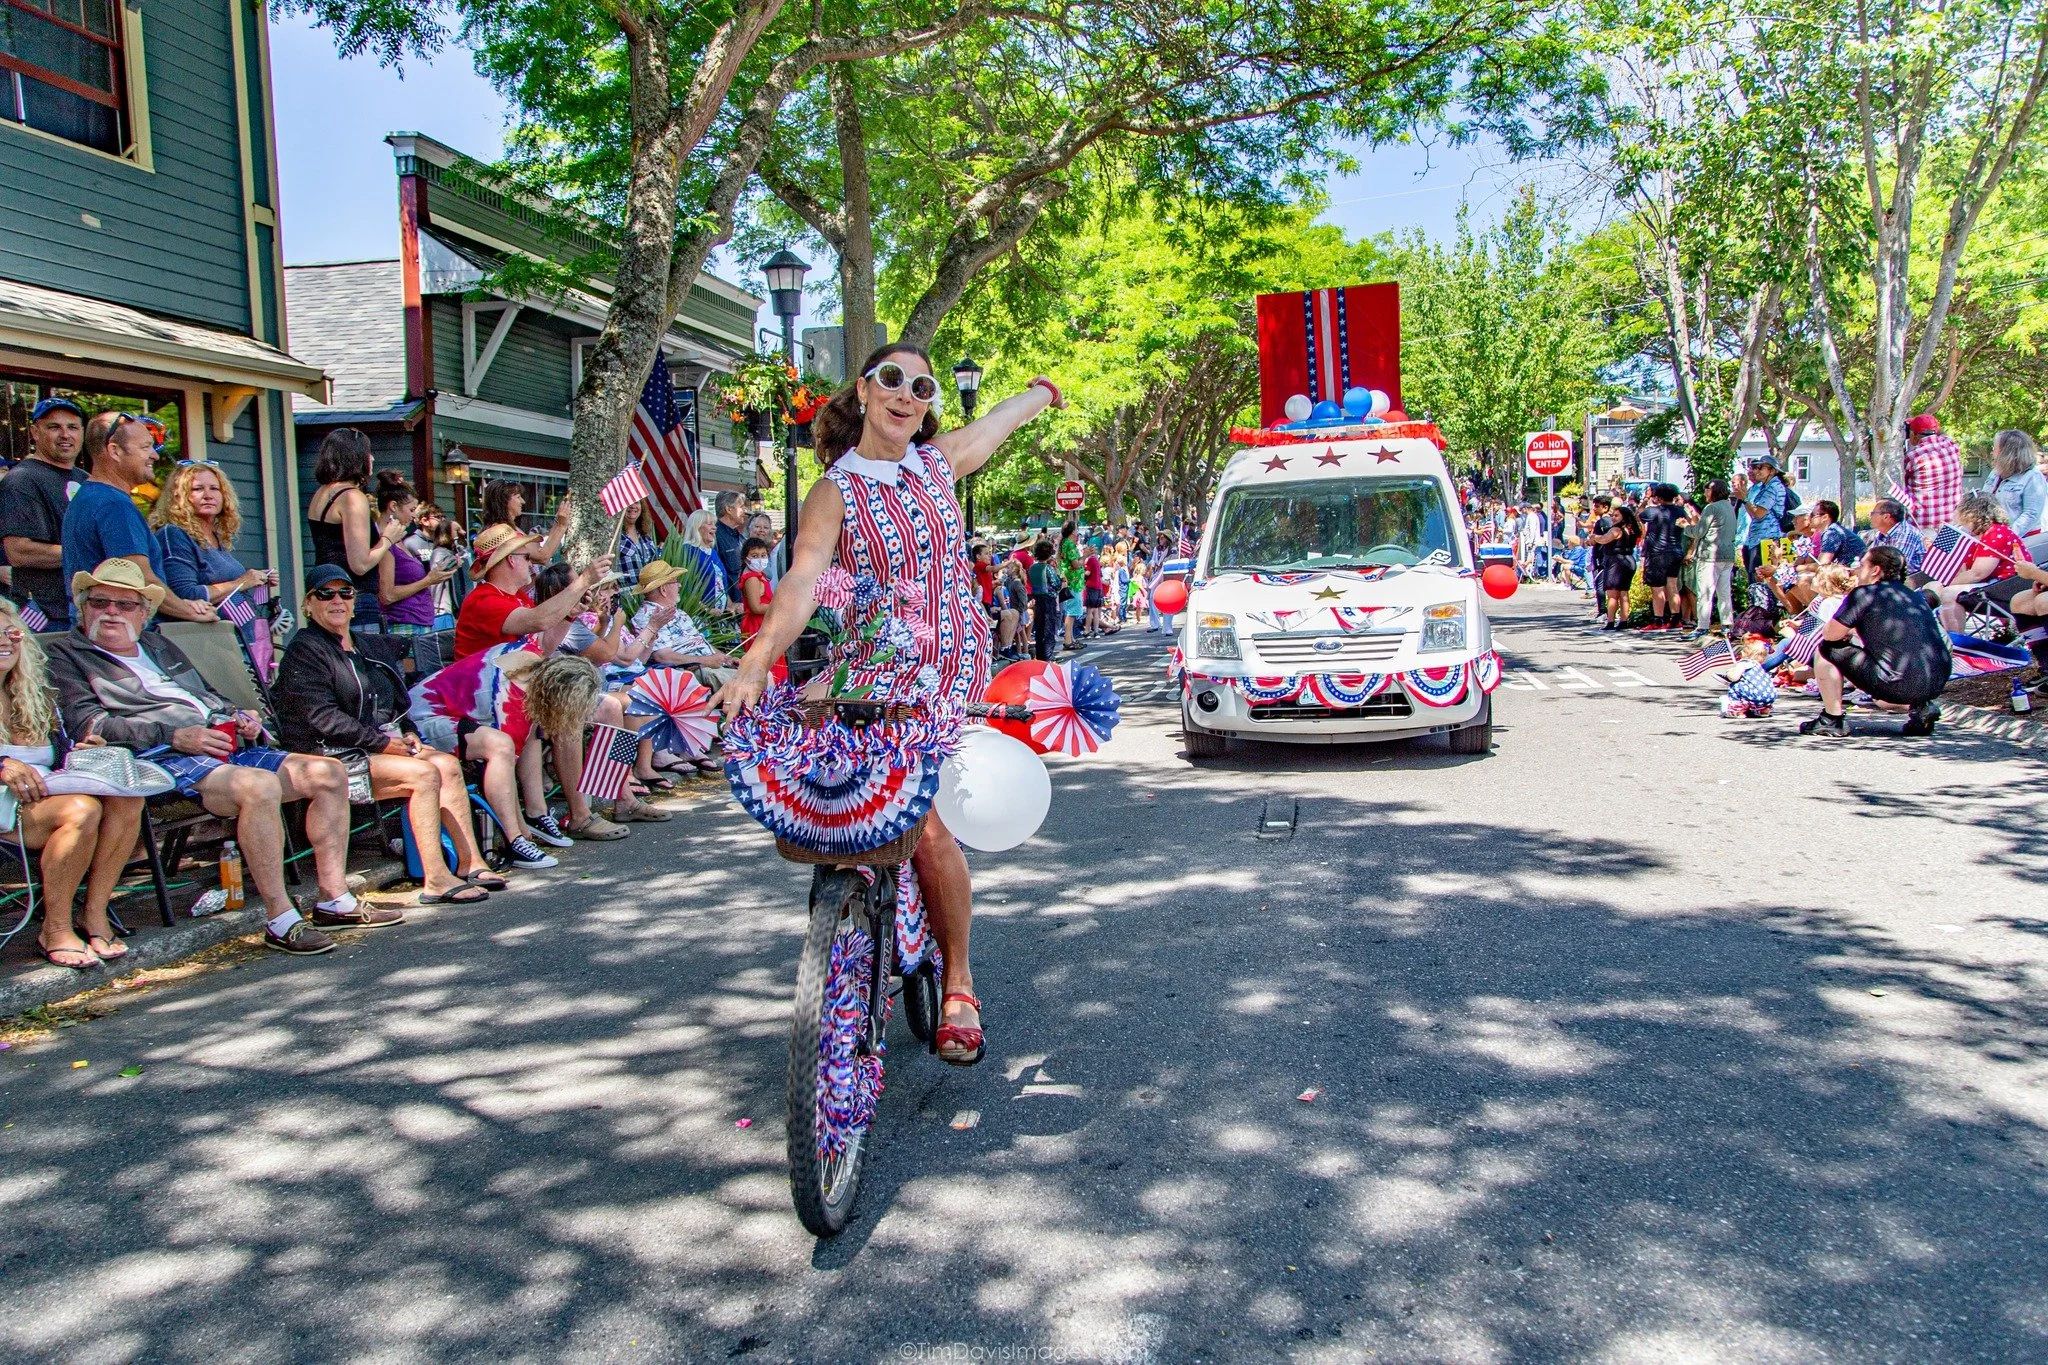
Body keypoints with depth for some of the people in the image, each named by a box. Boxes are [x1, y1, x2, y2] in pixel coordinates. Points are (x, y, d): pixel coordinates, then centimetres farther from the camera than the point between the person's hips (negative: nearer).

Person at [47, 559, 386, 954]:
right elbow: (86, 724, -9)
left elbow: (209, 696, 35)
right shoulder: (65, 655, 7)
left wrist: (239, 718, 10)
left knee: (329, 772, -6)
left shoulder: (159, 645, 29)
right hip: (163, 759, -8)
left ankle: (335, 902, -4)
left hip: (228, 746, 8)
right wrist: (175, 736, -18)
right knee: (260, 786, -35)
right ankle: (279, 920, -29)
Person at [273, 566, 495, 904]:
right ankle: (435, 880, -29)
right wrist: (383, 742, -19)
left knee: (449, 765, -12)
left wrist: (406, 733, 6)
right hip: (327, 756, -8)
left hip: (371, 742, 8)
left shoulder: (359, 646, 19)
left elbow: (382, 702, 27)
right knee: (424, 774, -25)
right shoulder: (304, 650, -8)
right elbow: (323, 717, -18)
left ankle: (470, 863, -14)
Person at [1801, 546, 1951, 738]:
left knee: (1827, 650, 7)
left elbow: (1830, 635, -3)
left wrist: (1847, 631, 20)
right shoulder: (1915, 596, 19)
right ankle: (1920, 707, 11)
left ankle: (1832, 721, 8)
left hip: (1900, 684, -8)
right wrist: (1855, 631, 29)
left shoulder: (1864, 594, -3)